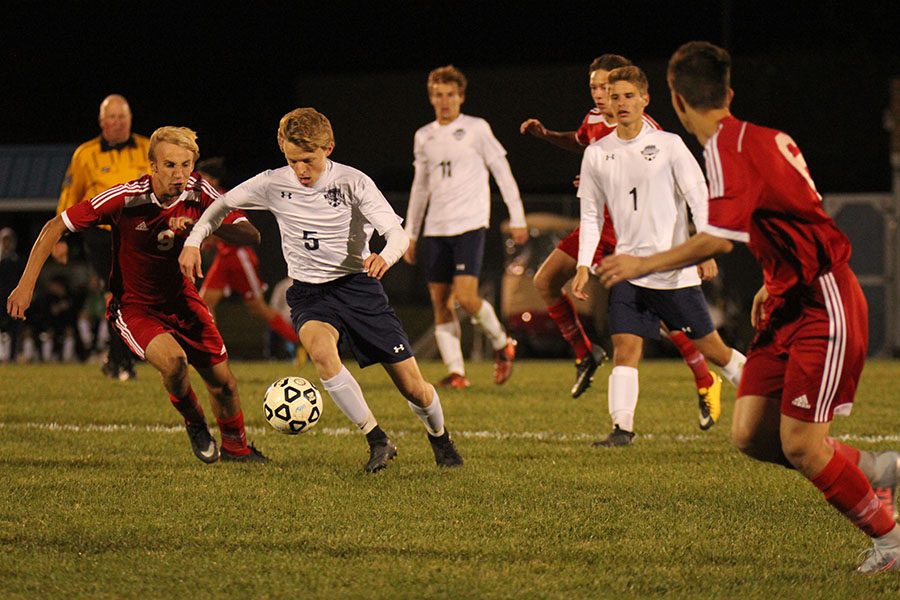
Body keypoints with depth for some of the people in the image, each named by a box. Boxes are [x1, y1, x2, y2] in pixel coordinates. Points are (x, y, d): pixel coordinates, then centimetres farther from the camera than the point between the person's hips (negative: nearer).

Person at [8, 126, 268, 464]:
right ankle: (193, 422, 3)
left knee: (222, 382, 5)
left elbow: (251, 236, -20)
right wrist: (26, 284, -19)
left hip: (181, 299, 4)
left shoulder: (200, 193, -15)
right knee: (173, 360, -31)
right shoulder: (125, 198, -25)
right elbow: (55, 227, -16)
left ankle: (236, 448, 36)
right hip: (134, 307, -4)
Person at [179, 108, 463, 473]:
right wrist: (192, 242, -1)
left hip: (357, 284, -1)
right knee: (321, 350, -36)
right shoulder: (272, 185, -5)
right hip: (309, 294, 1)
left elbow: (397, 233, -18)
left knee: (414, 389, -2)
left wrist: (385, 257, -40)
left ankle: (439, 437, 34)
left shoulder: (351, 182, -12)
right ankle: (378, 442, -25)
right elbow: (223, 204, 12)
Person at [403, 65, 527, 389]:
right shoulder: (424, 137, 14)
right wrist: (410, 234, 19)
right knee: (440, 302, 0)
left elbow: (502, 172, 2)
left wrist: (516, 218, -2)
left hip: (469, 224, -5)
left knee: (466, 296, -17)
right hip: (436, 228, 5)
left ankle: (502, 343, 8)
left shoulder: (476, 129, 0)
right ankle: (456, 372, 3)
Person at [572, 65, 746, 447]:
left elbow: (699, 197, -2)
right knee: (625, 347, -13)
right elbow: (591, 216, 13)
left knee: (710, 346, 4)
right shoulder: (597, 155, 7)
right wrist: (584, 265, 3)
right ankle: (621, 428, -14)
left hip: (675, 269, -2)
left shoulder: (668, 144, -1)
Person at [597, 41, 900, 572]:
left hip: (824, 306, -9)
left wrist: (645, 265, -18)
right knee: (751, 435, 1)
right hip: (789, 305, 9)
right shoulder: (763, 138, 12)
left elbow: (720, 238, -28)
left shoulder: (730, 146, -16)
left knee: (799, 445, -11)